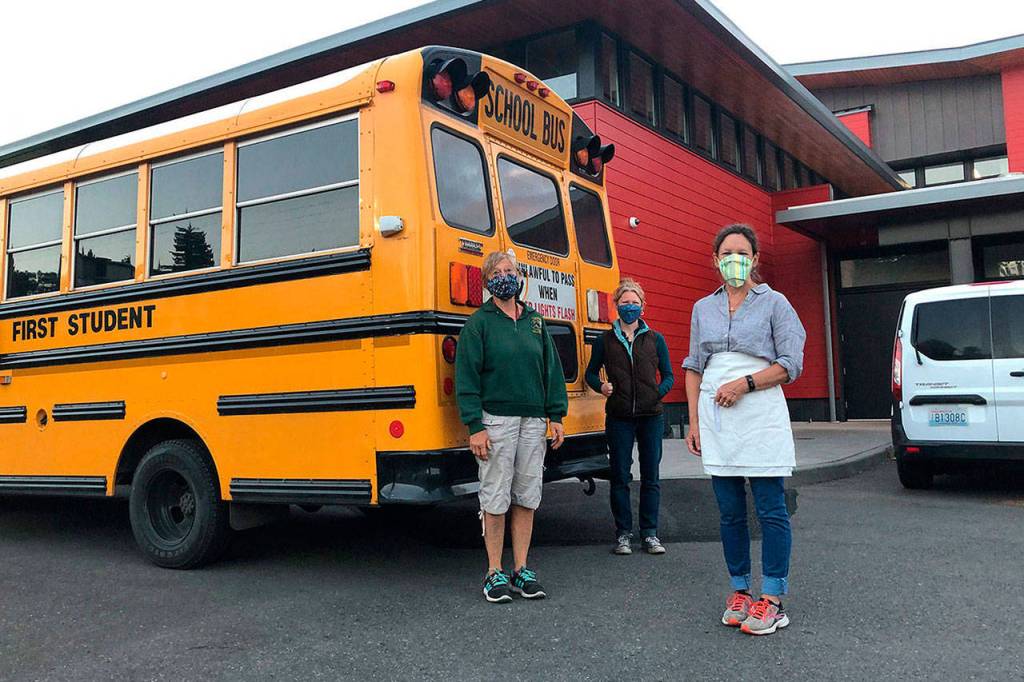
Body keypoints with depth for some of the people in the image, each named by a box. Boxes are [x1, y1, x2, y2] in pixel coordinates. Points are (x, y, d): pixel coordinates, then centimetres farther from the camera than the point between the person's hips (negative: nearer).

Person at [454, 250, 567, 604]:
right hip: (496, 420, -4)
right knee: (495, 499, 1)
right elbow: (466, 376, -6)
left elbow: (552, 370, 13)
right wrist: (474, 426, -13)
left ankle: (521, 571, 18)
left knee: (527, 498, 7)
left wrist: (556, 416, 5)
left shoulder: (535, 321, 13)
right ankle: (495, 573, 13)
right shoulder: (479, 322, -1)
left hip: (533, 422, 4)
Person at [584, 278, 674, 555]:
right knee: (620, 477, 4)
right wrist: (600, 386, -7)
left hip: (651, 416, 1)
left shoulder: (655, 339, 7)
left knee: (650, 477, 5)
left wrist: (659, 392, -9)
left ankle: (650, 533, 15)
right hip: (619, 418, -1)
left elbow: (668, 375, 11)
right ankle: (623, 534, 14)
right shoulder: (605, 340, 6)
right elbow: (591, 372, 13)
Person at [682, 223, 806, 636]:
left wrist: (745, 383, -14)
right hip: (715, 420, 4)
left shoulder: (774, 303, 3)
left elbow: (791, 365, -2)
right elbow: (693, 368, 14)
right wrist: (693, 422, 7)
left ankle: (771, 600, 4)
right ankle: (740, 592, 19)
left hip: (760, 416, -4)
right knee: (730, 512, 8)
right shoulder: (703, 308, 14)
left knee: (771, 510, -3)